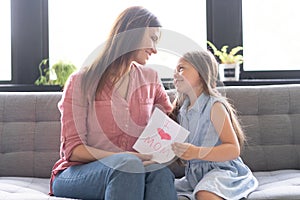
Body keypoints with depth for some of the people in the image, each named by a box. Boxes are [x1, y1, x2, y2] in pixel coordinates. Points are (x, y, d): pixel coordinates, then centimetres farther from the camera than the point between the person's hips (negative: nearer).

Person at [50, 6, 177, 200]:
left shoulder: (150, 79, 10)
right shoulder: (82, 81, -4)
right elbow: (73, 149, -7)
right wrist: (121, 157, -23)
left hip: (134, 171, 4)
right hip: (77, 172, -3)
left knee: (160, 172, -32)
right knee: (127, 163, -36)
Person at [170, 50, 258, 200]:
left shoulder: (214, 106, -12)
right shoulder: (181, 108, 10)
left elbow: (234, 149, -18)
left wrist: (197, 152, -29)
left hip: (221, 169, -7)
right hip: (193, 173, 7)